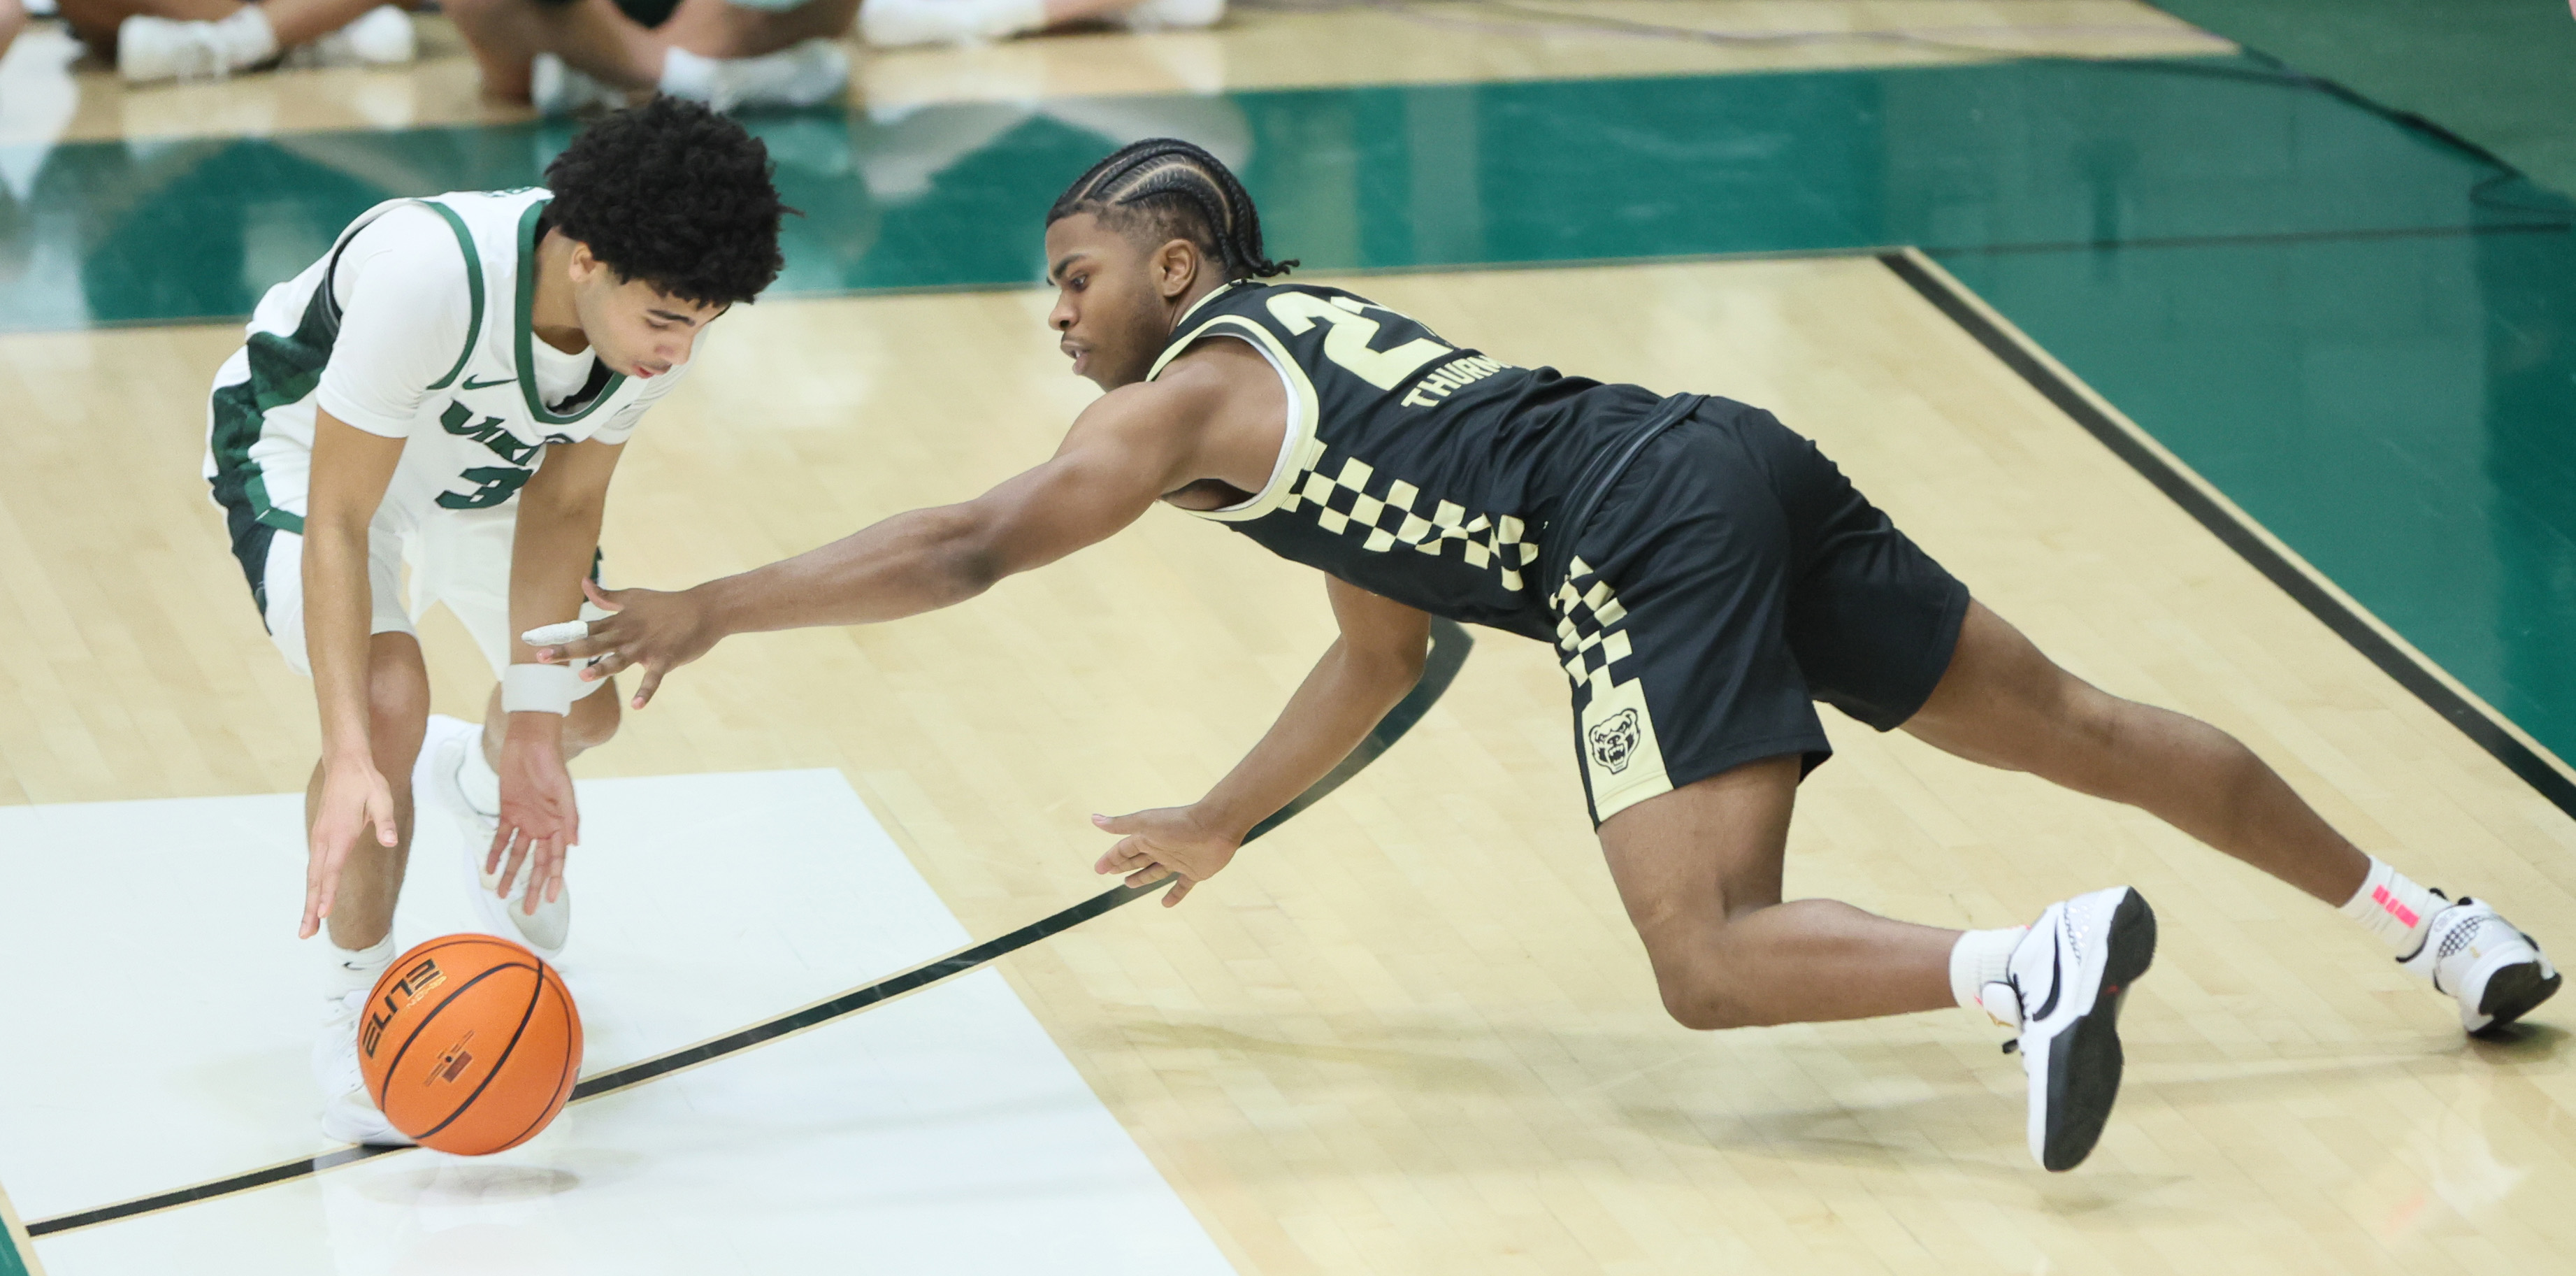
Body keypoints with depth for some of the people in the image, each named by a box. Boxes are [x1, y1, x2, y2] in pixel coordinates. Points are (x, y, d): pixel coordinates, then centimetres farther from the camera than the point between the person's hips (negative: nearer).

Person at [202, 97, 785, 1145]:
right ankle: (359, 996, -7)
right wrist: (350, 762, -48)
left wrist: (538, 732, -18)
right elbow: (338, 522, -40)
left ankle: (477, 780, 56)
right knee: (388, 698, -29)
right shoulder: (429, 274, -46)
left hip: (482, 463, 6)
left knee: (583, 713, 17)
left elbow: (565, 501, -15)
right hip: (305, 449, -6)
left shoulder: (666, 310, -28)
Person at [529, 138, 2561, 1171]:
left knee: (1710, 956, -14)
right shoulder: (1325, 340, 29)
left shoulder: (1193, 396, 4)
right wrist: (1216, 831, 45)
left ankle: (2033, 965, -36)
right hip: (1743, 460, 9)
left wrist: (708, 612, 4)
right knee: (2070, 722, 14)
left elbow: (961, 550, -2)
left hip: (1656, 542, -9)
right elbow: (1386, 652, 36)